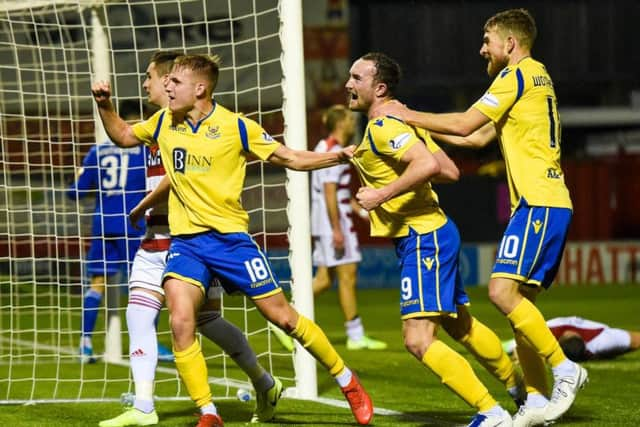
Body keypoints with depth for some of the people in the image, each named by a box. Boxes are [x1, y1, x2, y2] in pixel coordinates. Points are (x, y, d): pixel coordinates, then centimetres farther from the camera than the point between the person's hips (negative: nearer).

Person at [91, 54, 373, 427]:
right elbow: (123, 136, 24)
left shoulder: (236, 127, -6)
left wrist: (337, 156, -13)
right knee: (181, 322, -18)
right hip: (185, 240, 3)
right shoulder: (165, 122, 6)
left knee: (282, 316, 1)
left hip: (230, 237, -3)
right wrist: (105, 106, 8)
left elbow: (292, 158, 0)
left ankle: (347, 380, 20)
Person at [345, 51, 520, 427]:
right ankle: (521, 390, 38)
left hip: (424, 239, -11)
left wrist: (381, 195, -24)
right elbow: (451, 171, 14)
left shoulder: (382, 127, -16)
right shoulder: (402, 122, 14)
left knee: (419, 340, -14)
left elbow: (428, 164, -32)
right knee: (461, 326, 24)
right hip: (433, 232, 11)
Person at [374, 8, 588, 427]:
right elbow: (479, 137, 27)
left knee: (503, 290, -18)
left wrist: (408, 116, 0)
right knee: (519, 299, 6)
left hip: (538, 203, -10)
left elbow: (464, 124, -11)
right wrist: (419, 124, 24)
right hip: (551, 203, 10)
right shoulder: (537, 78, 23)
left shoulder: (517, 75, -7)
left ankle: (565, 368, -14)